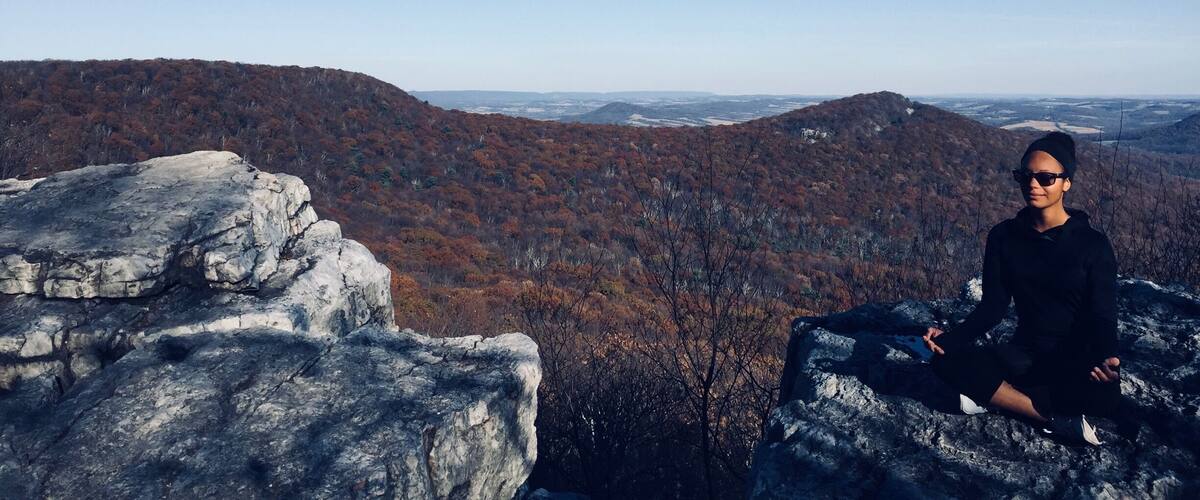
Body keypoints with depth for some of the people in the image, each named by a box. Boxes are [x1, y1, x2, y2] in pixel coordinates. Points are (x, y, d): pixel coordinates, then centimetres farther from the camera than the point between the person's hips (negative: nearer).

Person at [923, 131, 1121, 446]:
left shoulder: (1092, 243, -8)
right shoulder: (1004, 236, -1)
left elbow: (1103, 317, -11)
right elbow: (994, 305, -1)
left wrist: (1105, 358, -34)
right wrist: (951, 337, -20)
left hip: (1078, 360, -3)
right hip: (1026, 353, 3)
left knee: (1104, 393, -38)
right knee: (946, 359, -26)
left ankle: (992, 395, -19)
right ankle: (1056, 418, -21)